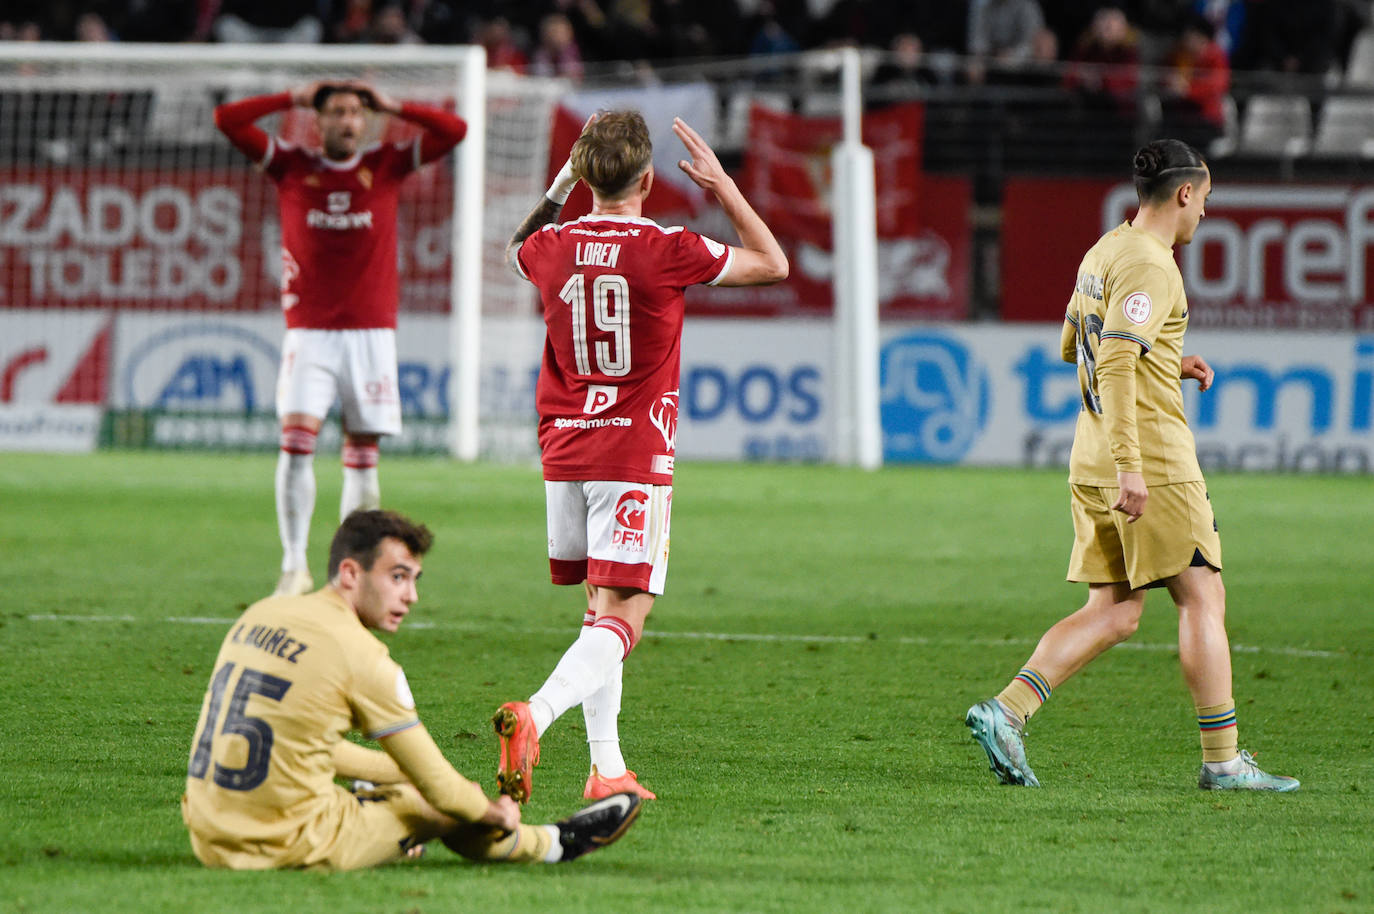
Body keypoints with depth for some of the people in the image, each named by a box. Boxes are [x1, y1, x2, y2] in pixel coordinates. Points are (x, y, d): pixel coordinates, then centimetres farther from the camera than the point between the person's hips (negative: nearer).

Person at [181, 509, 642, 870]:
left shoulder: (258, 616, 8)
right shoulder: (362, 657, -15)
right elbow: (441, 789, -4)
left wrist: (398, 771, 35)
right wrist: (493, 811, 18)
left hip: (211, 842, 7)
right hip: (290, 851, -7)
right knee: (436, 809, 14)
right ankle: (556, 843, 39)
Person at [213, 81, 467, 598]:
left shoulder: (387, 165, 7)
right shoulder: (291, 165, 5)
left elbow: (454, 131, 3)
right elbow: (227, 120, -1)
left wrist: (391, 106, 2)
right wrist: (293, 98, 1)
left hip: (371, 332, 1)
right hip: (309, 332, -1)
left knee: (363, 457, 2)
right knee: (296, 442, -15)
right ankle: (294, 567, -9)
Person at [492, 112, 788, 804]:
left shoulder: (552, 248, 0)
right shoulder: (667, 251, -11)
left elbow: (518, 248, 29)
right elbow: (773, 264, 4)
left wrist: (560, 184, 27)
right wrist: (722, 186, 9)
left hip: (563, 453, 5)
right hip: (636, 456, -5)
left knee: (601, 606, 17)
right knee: (621, 619, -9)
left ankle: (608, 768, 15)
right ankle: (535, 715, -34)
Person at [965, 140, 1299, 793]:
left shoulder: (1103, 252, 15)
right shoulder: (1149, 266, -14)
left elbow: (1075, 347, 28)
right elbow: (1116, 362, -24)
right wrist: (1130, 466, -27)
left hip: (1093, 465, 9)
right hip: (1154, 461, -9)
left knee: (1112, 613, 9)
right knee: (1202, 599, -1)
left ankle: (1005, 711, -5)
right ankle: (1222, 761, 1)